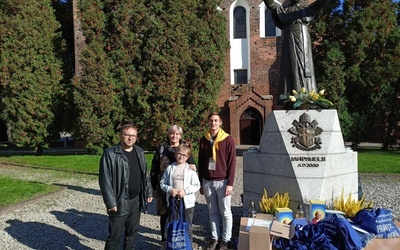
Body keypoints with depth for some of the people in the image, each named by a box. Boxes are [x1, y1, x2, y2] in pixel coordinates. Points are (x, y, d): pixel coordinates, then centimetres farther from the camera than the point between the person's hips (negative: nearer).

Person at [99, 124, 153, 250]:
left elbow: (145, 174, 15)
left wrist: (148, 191, 10)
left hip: (136, 200, 6)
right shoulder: (110, 154, -12)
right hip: (120, 202, -5)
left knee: (132, 232, 18)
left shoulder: (139, 152, 8)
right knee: (115, 235, 5)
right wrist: (110, 202, -17)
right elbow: (105, 180, -14)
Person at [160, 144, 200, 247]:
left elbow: (196, 185, -4)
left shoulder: (190, 169, -4)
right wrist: (170, 189, -13)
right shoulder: (170, 168, 1)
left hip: (187, 201, -2)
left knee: (187, 226, 10)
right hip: (172, 200, 2)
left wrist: (185, 191, -17)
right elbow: (162, 183, 4)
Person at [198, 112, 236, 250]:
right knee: (213, 212, 13)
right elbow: (200, 162, 10)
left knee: (225, 212, 7)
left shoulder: (228, 139, -6)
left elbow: (232, 163, -8)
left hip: (222, 181, -3)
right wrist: (201, 183, 8)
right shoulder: (203, 140, 6)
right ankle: (215, 238, 24)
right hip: (207, 182, 4)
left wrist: (230, 183, -12)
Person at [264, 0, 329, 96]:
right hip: (290, 47, 0)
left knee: (305, 75, -5)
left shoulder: (309, 9, 15)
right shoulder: (283, 10, 15)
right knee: (291, 75, -5)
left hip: (304, 47, 0)